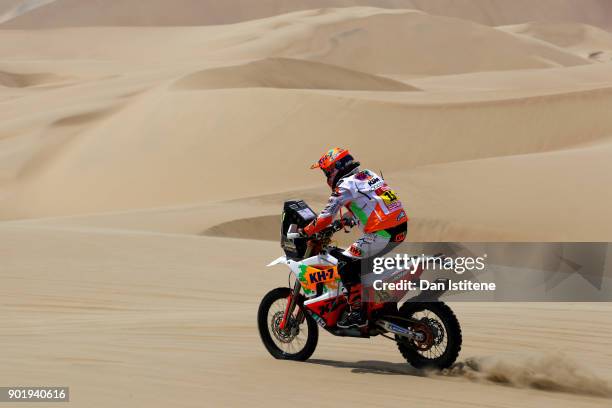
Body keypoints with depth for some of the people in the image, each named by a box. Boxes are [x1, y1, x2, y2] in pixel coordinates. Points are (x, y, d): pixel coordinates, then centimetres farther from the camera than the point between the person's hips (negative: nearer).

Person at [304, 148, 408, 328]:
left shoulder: (345, 185, -6)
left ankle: (357, 312, -7)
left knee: (345, 263, -4)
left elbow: (326, 217, -11)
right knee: (362, 259, 27)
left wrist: (305, 232, 0)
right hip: (401, 229, 9)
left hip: (382, 234, -9)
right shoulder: (369, 174, 19)